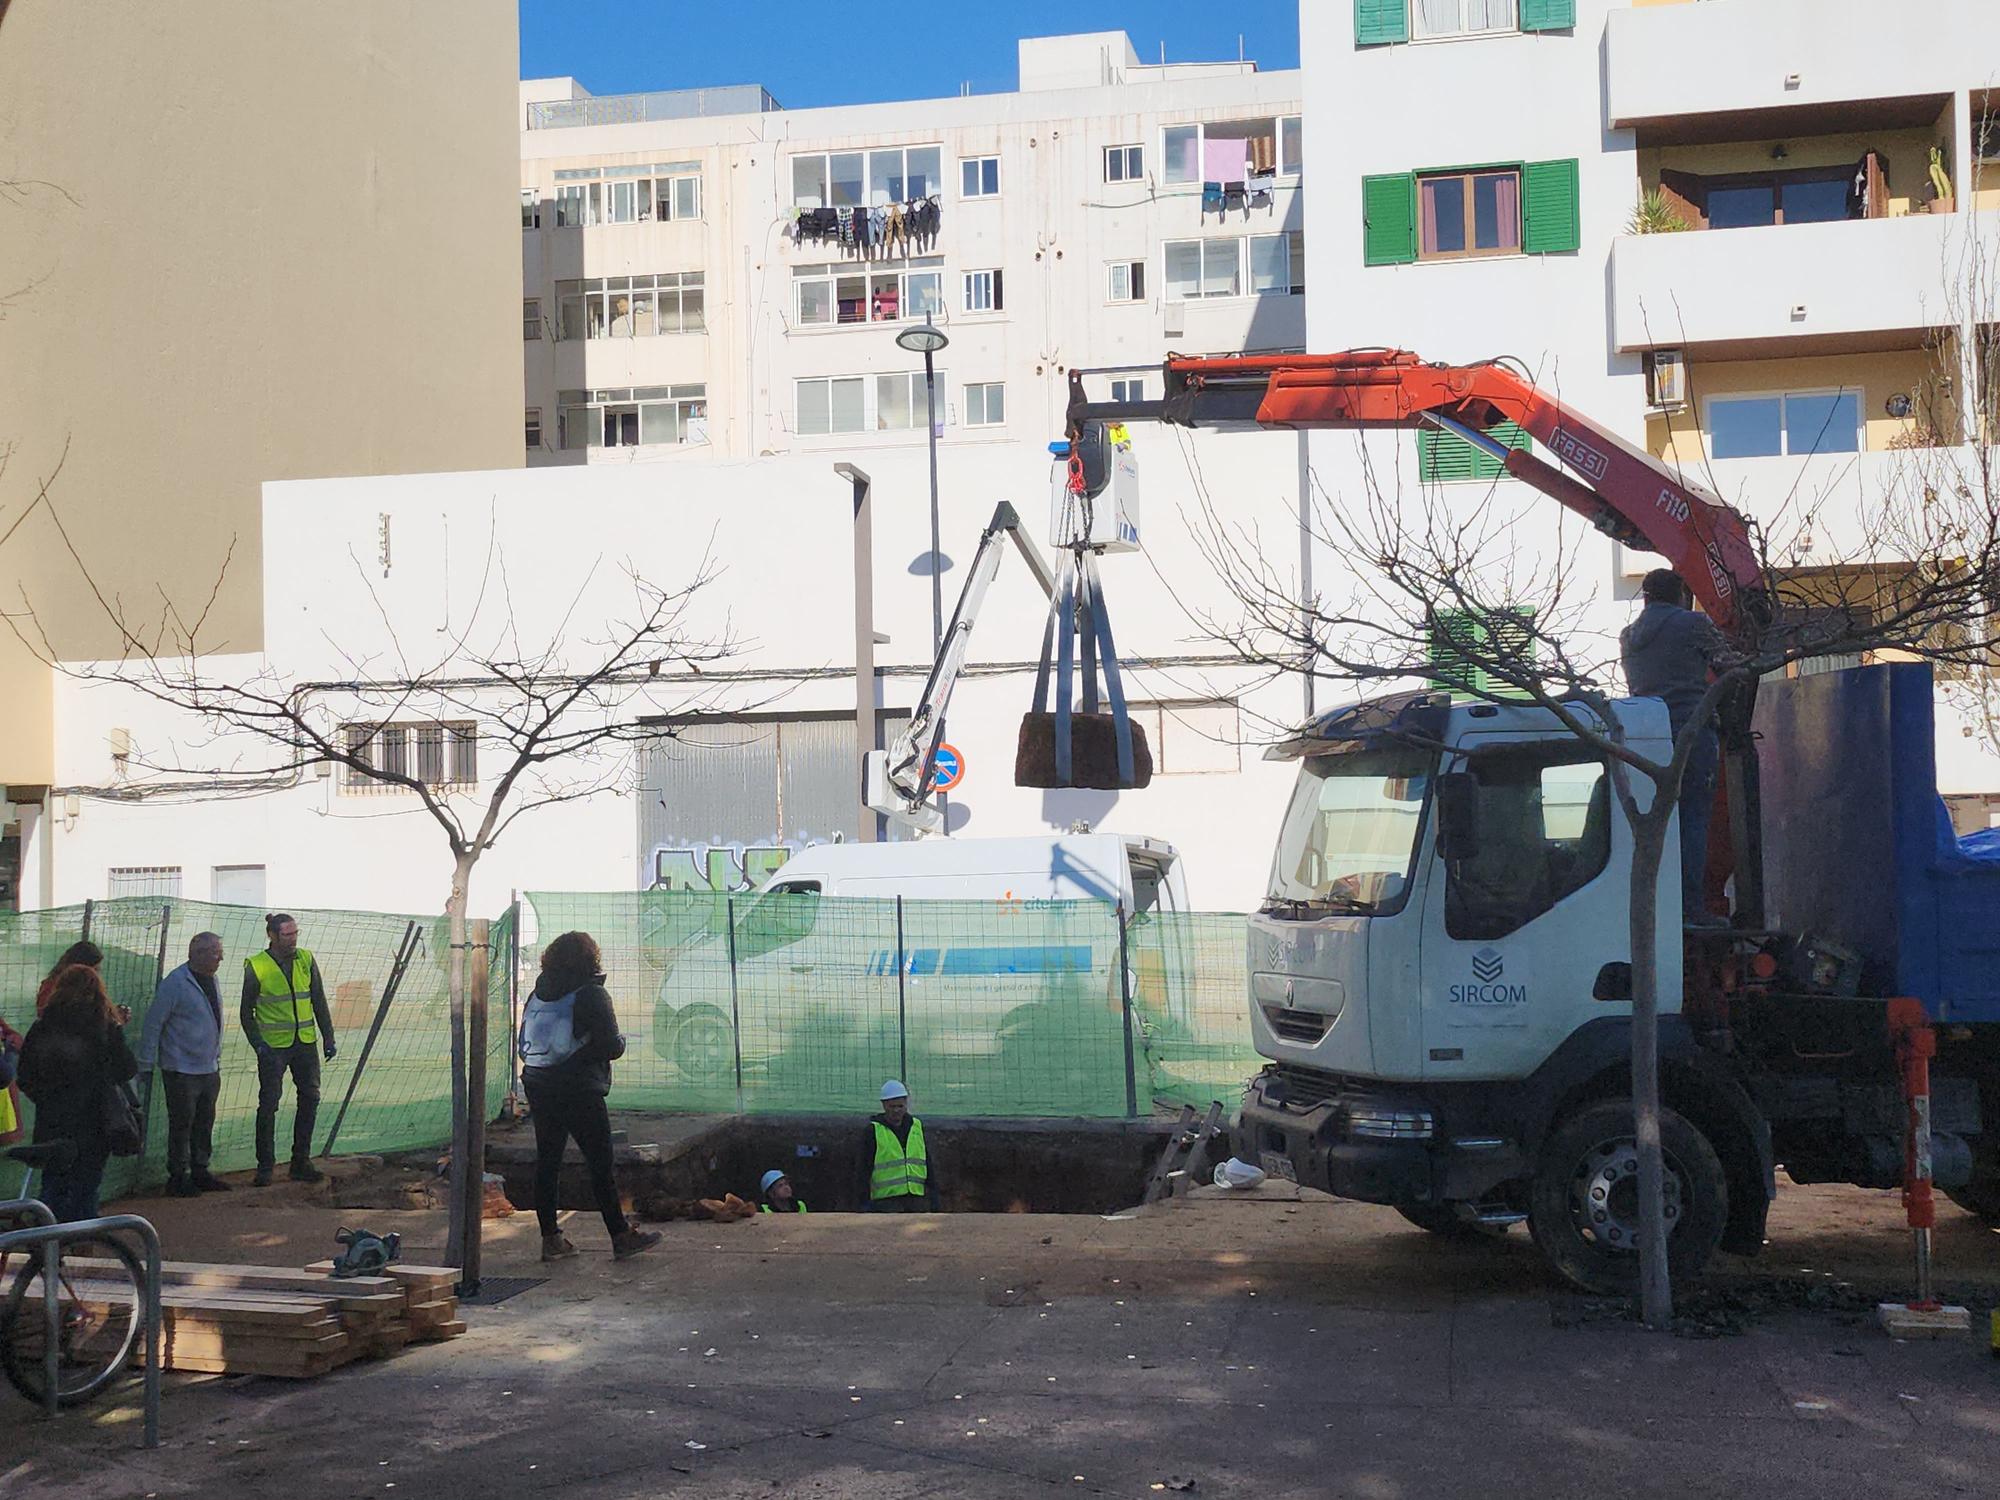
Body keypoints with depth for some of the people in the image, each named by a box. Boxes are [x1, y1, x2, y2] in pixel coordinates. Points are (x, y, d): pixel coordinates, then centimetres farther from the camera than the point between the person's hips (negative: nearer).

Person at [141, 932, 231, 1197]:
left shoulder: (211, 980, 10)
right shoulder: (175, 984, -15)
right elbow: (153, 1024, -13)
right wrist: (146, 1064, -12)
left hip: (209, 1069, 8)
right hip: (181, 1071, -8)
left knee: (205, 1123, 13)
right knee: (182, 1125, -1)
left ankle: (199, 1171, 23)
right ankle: (177, 1177, 7)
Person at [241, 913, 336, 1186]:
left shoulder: (306, 960, 4)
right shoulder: (256, 966, -6)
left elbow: (319, 1002, 11)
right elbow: (247, 1012, -1)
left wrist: (328, 1038, 6)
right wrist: (259, 1045, -12)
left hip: (306, 1043, 4)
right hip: (273, 1046, -4)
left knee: (309, 1099, 7)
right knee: (269, 1104, -3)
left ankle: (301, 1163, 17)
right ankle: (265, 1167, 7)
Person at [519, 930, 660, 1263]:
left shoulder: (537, 994, 8)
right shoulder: (592, 994, -11)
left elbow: (524, 1044, 13)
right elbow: (610, 1047, -13)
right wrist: (620, 1043, 8)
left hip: (537, 1087, 6)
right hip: (580, 1092, -6)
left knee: (547, 1161, 10)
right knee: (600, 1163, 1)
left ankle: (550, 1239, 12)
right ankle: (621, 1237, 6)